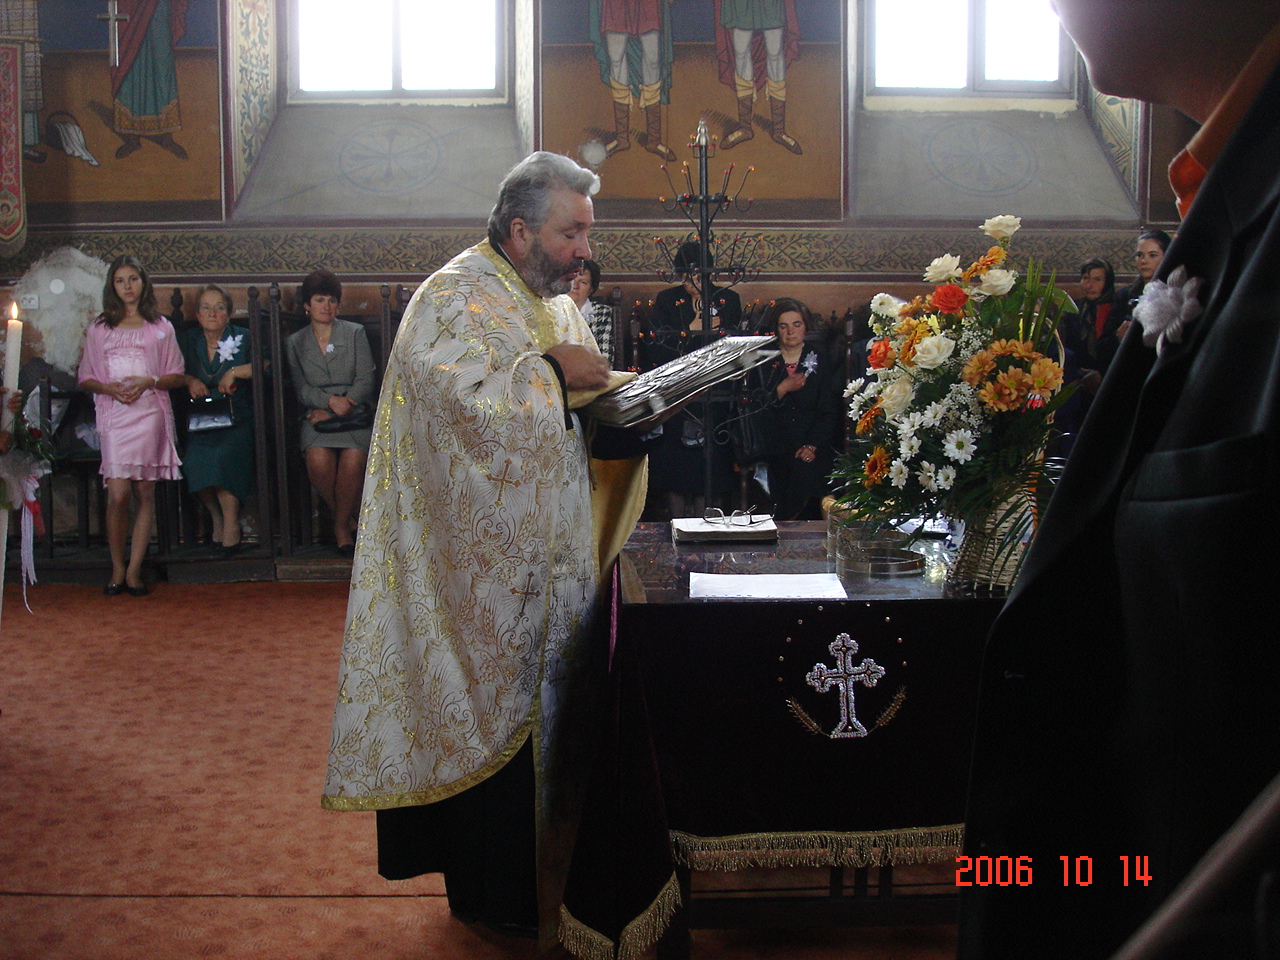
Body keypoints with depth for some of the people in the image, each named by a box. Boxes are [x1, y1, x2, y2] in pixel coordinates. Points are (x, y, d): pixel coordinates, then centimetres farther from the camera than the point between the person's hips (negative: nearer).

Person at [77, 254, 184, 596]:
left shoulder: (160, 328, 12)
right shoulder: (98, 330, 14)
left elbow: (177, 376, 11)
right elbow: (85, 378, 14)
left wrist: (149, 382, -8)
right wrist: (109, 387, -6)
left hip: (149, 412, 0)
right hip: (113, 414, 0)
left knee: (145, 493, -2)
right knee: (118, 493, -12)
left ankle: (134, 570, 3)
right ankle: (117, 568, 1)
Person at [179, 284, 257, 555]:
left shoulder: (244, 338, 8)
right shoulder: (186, 340, 16)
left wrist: (234, 372, -12)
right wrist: (189, 380, -7)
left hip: (237, 419, -2)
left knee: (225, 454, -31)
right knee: (195, 458, -27)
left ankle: (231, 523, -18)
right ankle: (216, 515, -4)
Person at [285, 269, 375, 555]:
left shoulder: (355, 333, 11)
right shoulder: (295, 343, 16)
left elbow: (366, 380, 2)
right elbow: (301, 389, 6)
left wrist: (338, 409, -10)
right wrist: (330, 401, -14)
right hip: (317, 416, 1)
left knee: (353, 459, -32)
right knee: (318, 459, -31)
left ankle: (342, 524, -9)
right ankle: (346, 520, -8)